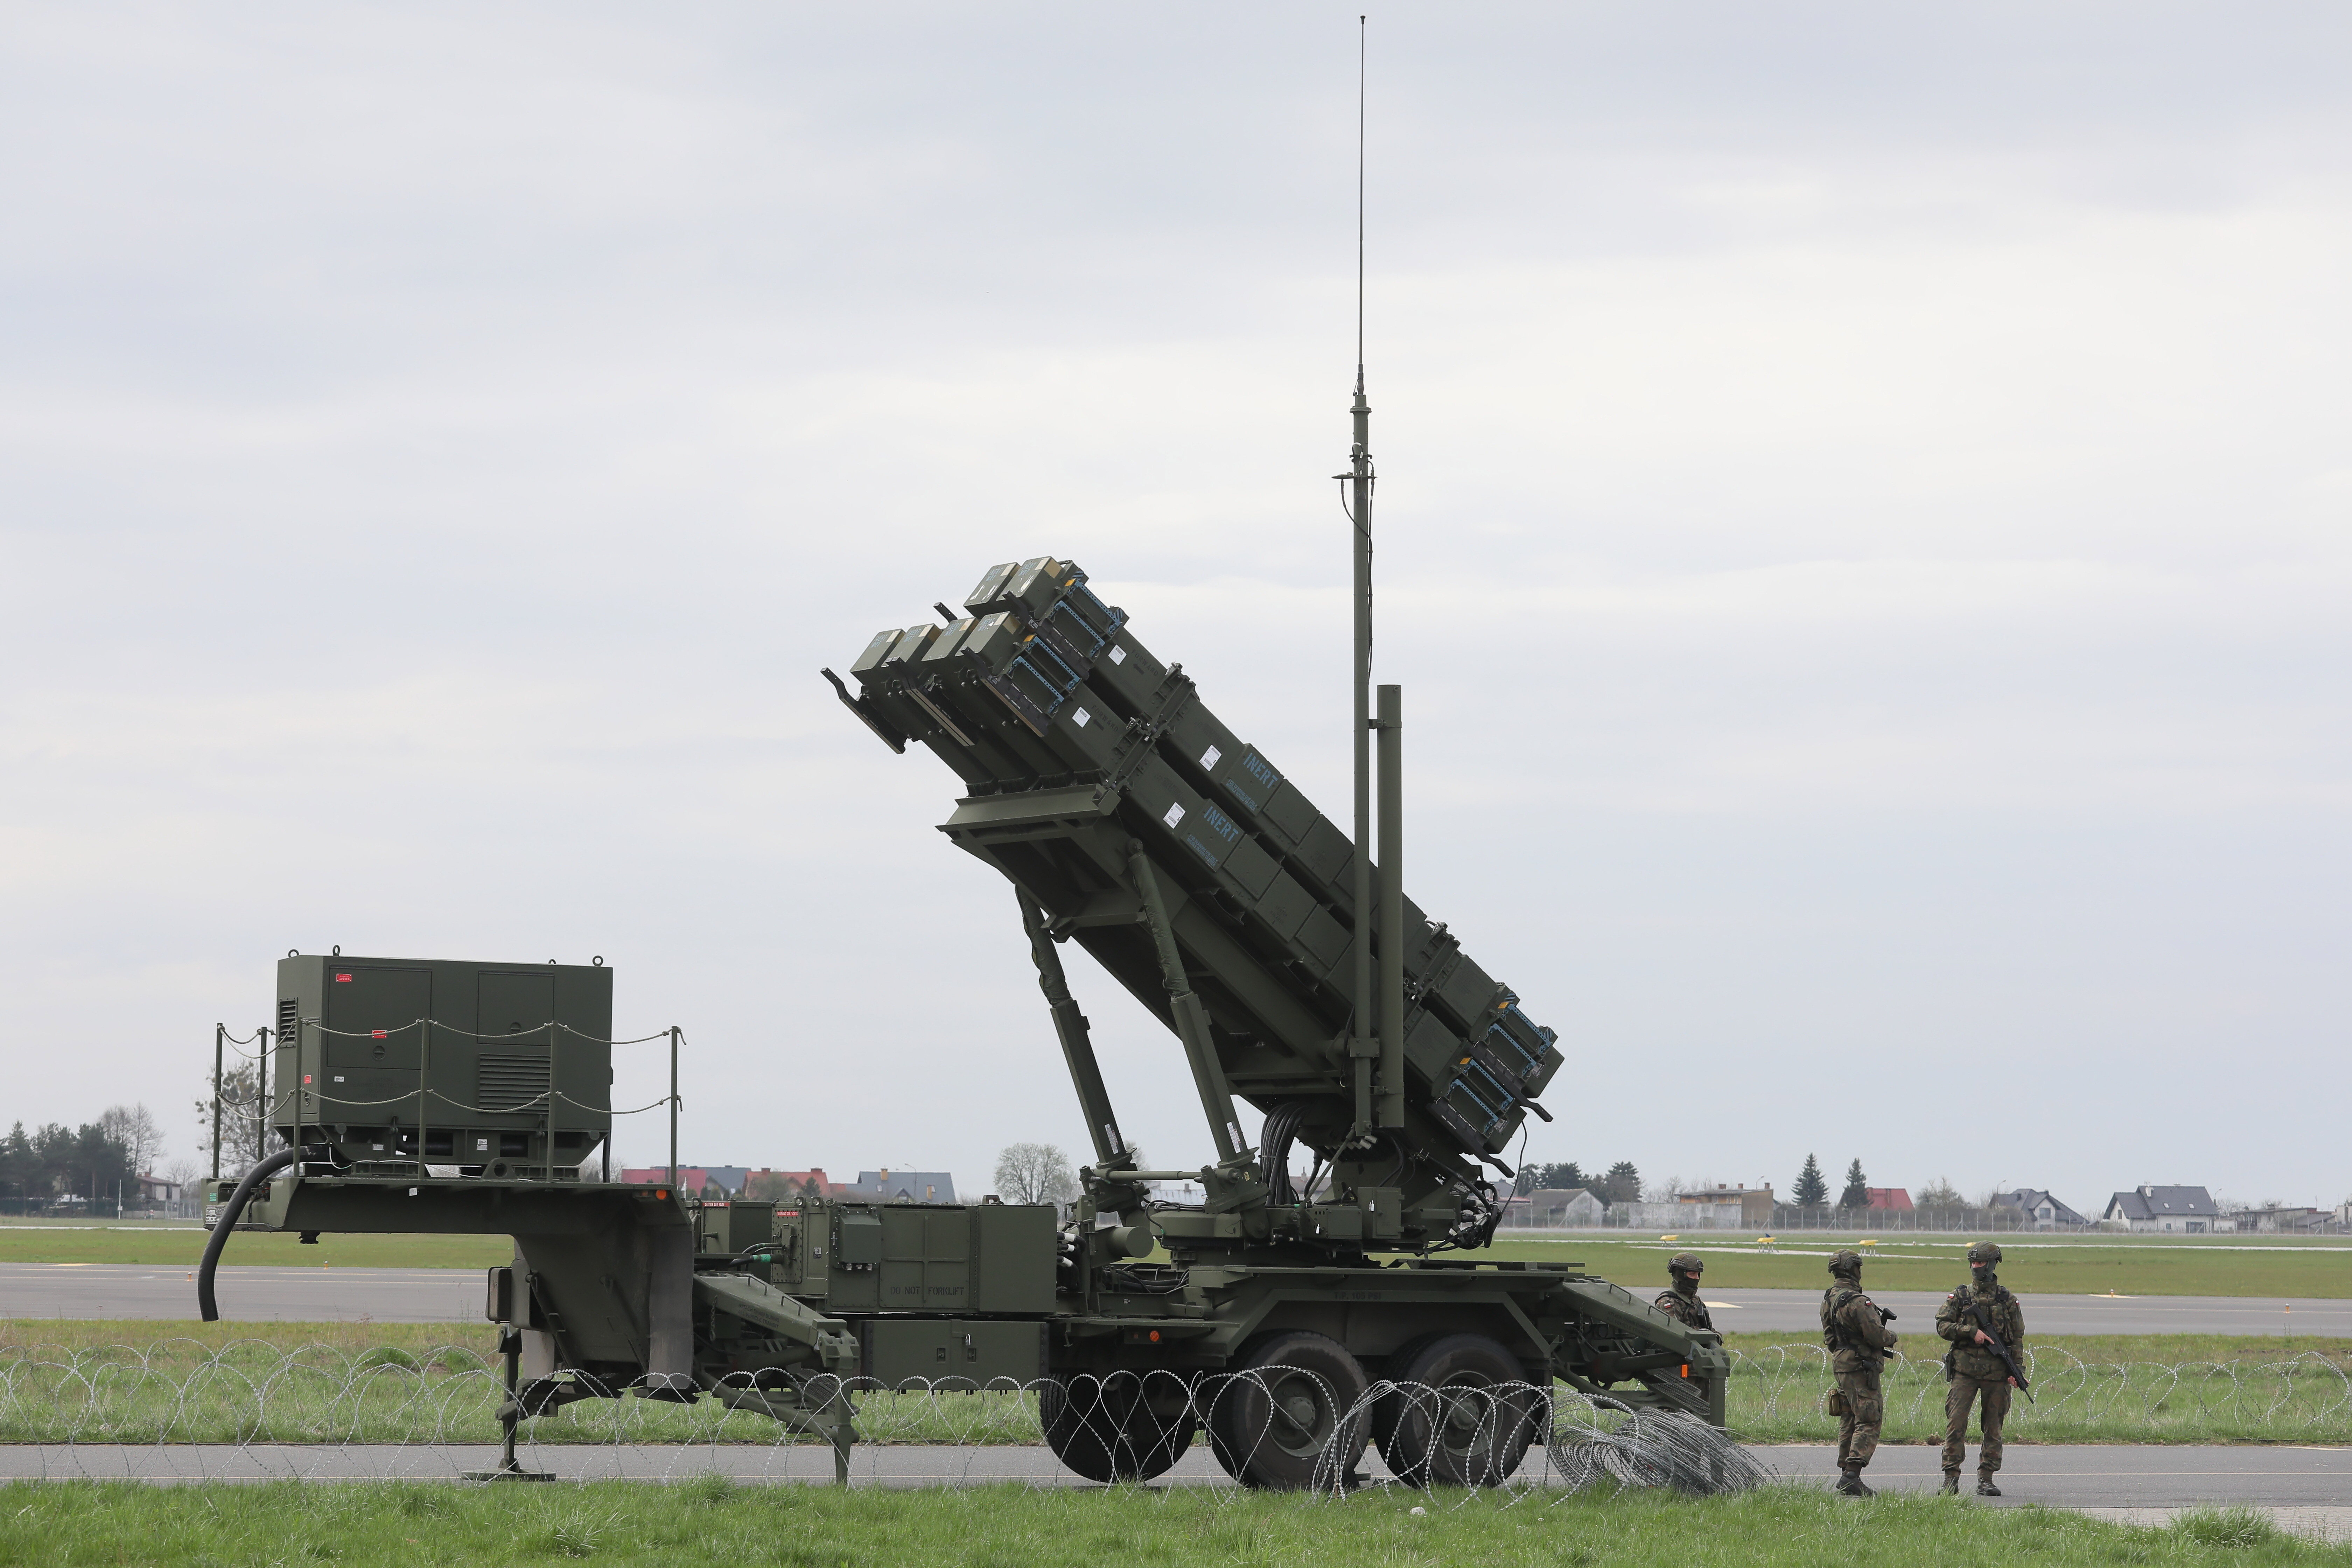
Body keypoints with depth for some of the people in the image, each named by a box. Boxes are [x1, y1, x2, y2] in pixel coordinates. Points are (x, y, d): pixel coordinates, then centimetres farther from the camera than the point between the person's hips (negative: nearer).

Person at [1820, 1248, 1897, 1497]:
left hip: (1841, 1364, 9)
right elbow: (1878, 1336, -21)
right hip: (1861, 1368, -9)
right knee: (1869, 1422, -8)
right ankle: (1852, 1475, -18)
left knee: (1849, 1422, 14)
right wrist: (1893, 1337, 1)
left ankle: (1846, 1474, 15)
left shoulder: (1829, 1299, 10)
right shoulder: (1857, 1302, -19)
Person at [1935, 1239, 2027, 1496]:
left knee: (1994, 1427, 3)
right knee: (1956, 1422, -9)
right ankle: (1951, 1477, -6)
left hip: (1996, 1372, 1)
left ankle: (1986, 1480, 9)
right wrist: (1971, 1332, -13)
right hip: (1965, 1370, -1)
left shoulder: (2007, 1299, 7)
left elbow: (2018, 1339, 8)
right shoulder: (1960, 1296, 8)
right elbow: (1942, 1325, 1)